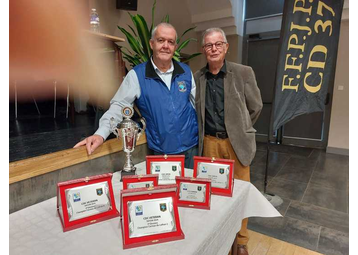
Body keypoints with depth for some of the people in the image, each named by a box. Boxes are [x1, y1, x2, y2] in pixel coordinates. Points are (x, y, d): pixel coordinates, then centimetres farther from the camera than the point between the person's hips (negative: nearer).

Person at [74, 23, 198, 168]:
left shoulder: (186, 72, 2)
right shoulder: (137, 74, -8)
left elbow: (197, 104, 8)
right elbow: (119, 106, -10)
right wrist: (101, 134, -24)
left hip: (190, 149, 4)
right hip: (159, 152, -3)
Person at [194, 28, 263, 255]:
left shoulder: (244, 73, -5)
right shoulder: (197, 78, 3)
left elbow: (256, 107, 4)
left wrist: (240, 129, 9)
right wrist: (204, 133, 11)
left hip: (236, 142, -2)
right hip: (209, 142, 2)